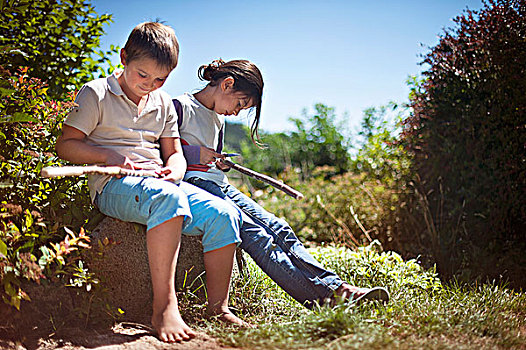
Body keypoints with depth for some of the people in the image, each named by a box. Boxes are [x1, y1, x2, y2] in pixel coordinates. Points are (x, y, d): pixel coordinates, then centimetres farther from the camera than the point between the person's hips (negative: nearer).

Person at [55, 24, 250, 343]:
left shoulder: (164, 104, 20)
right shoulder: (96, 94, 3)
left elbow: (174, 152, 23)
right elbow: (65, 146, 1)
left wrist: (175, 168, -3)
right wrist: (109, 156, -16)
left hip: (161, 182, 6)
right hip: (113, 185, -6)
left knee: (223, 214, -17)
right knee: (167, 198, -40)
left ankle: (218, 308, -10)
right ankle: (164, 308, -40)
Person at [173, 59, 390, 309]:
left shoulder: (218, 119, 23)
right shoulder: (181, 107, -3)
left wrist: (221, 162, 7)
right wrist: (196, 153, -15)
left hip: (220, 186, 8)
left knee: (278, 229, -12)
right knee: (255, 235, -25)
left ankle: (334, 286, -23)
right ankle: (321, 295, -35)